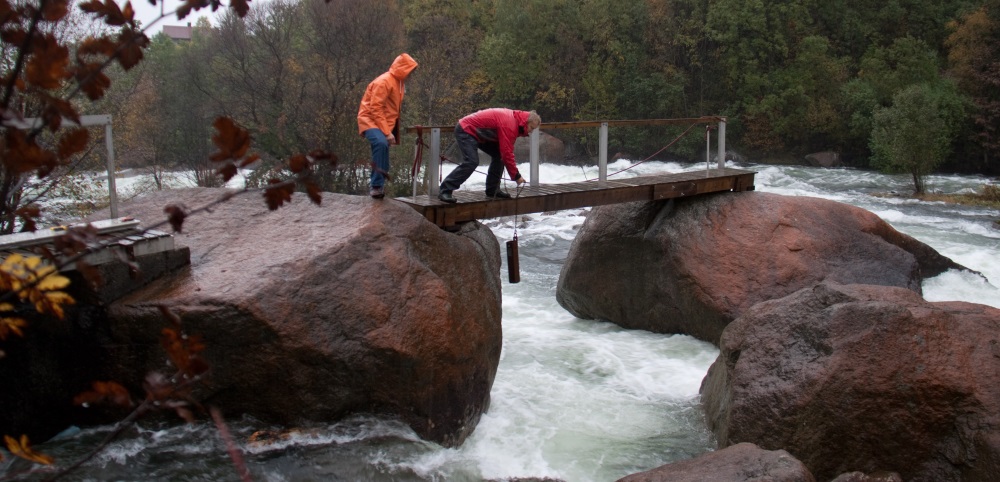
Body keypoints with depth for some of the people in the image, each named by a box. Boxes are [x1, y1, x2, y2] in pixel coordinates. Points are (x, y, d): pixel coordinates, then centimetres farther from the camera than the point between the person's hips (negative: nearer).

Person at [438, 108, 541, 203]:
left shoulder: (514, 118, 4)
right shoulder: (509, 125, -27)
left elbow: (507, 151, 10)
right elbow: (507, 153, -28)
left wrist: (515, 173, 5)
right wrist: (516, 176, -19)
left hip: (478, 133, 10)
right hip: (465, 131, -10)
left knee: (498, 155, 6)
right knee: (471, 162, -25)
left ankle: (492, 190, 11)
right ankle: (445, 191, -23)